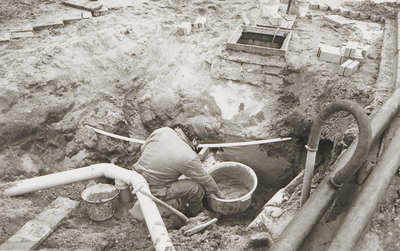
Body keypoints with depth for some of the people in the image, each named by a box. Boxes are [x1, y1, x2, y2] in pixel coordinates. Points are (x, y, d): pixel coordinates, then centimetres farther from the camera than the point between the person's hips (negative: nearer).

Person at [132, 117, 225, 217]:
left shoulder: (162, 131, -9)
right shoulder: (188, 157, -26)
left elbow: (143, 148, 8)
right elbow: (205, 179, -9)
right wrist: (217, 192, 10)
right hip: (153, 191, -8)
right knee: (197, 187, -8)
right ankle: (196, 212, 24)